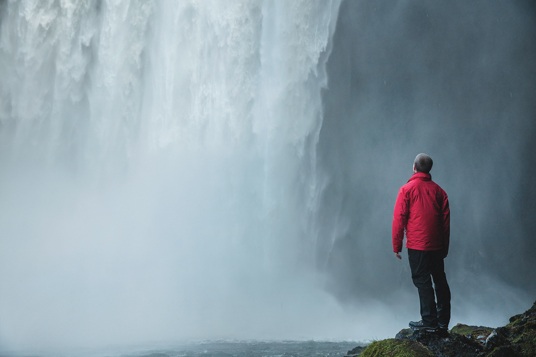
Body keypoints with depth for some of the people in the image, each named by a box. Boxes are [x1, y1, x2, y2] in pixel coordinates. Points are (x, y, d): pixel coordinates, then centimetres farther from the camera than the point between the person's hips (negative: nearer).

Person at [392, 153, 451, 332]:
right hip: (437, 245, 5)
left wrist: (396, 245, 0)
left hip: (417, 245, -5)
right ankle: (443, 321, 18)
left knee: (422, 281, -1)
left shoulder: (406, 189, -5)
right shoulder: (438, 190, 7)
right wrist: (445, 246, 16)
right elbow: (446, 220, 9)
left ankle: (429, 321, 0)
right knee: (440, 280, 12)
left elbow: (399, 219, -7)